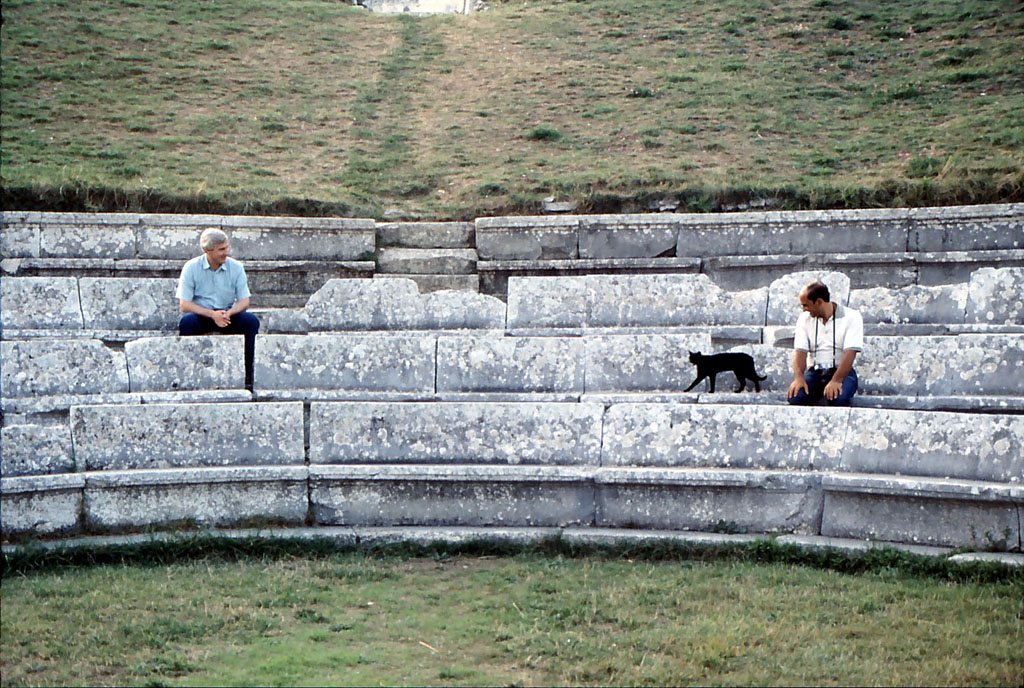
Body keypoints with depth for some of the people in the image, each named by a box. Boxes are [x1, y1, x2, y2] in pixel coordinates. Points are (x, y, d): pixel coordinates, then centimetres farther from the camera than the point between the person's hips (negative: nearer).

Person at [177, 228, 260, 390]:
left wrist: (228, 313, -24)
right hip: (201, 315, -2)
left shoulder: (236, 267, -2)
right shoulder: (191, 268, -8)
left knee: (252, 321, -25)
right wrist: (212, 314, -25)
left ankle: (248, 375, -22)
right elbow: (184, 305, -12)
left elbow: (244, 301, -2)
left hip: (228, 314, 2)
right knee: (186, 322, -34)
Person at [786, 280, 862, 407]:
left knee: (838, 398, -35)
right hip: (814, 371, 3)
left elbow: (850, 353, -15)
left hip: (841, 370, -3)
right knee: (795, 397, -29)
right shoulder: (805, 318, 10)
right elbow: (800, 351, -1)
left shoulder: (851, 317, -4)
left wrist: (836, 381, -28)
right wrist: (799, 377, -21)